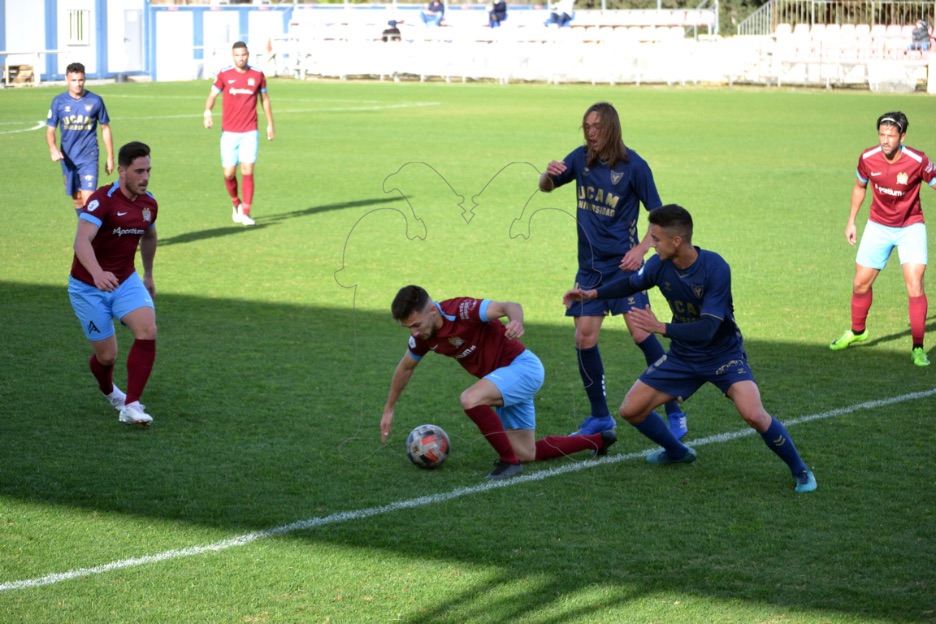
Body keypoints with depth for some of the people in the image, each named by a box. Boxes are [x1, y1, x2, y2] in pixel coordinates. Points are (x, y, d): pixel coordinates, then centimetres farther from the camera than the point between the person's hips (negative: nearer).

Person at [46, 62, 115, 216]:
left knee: (88, 199, -15)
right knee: (76, 200, 12)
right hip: (68, 158, 3)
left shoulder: (95, 100, -4)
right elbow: (50, 130, 2)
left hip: (89, 158, -3)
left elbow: (105, 129, 6)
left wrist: (110, 157, 7)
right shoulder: (58, 102, -1)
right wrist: (53, 148, -19)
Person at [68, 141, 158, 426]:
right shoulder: (102, 200, -23)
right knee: (107, 355, 1)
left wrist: (148, 275, 32)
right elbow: (82, 240, -38)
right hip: (88, 288, -5)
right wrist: (97, 273, -55)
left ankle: (131, 407, -15)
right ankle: (108, 391, 40)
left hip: (126, 281, 5)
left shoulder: (149, 204, -1)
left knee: (147, 330, -21)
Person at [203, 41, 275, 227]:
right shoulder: (224, 75, 1)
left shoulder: (257, 75, 4)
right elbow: (212, 95, 3)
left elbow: (265, 99, 15)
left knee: (247, 171, -11)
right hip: (229, 132, 0)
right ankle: (236, 203, 26)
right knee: (229, 173, -1)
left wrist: (270, 124, 15)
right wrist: (207, 112, -17)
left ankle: (246, 212, -6)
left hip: (249, 132, 0)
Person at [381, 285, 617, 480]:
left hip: (522, 366, -9)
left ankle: (508, 461, -18)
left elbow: (508, 306, -37)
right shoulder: (421, 335, -4)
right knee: (526, 454, 13)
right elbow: (405, 368, 15)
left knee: (471, 399, -34)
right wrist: (389, 409, 21)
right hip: (506, 379, 9)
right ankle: (597, 440, 30)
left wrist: (516, 320, -60)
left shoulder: (461, 311, -27)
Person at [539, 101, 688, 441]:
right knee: (584, 339, 2)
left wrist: (642, 249, -16)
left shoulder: (633, 165, -9)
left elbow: (659, 214, -4)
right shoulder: (581, 157, 5)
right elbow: (546, 187, 13)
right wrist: (549, 173, -11)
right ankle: (600, 416, 17)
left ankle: (674, 412, -6)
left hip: (623, 262, -5)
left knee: (640, 332, -15)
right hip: (590, 264, 5)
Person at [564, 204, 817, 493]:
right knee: (631, 410, 0)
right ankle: (677, 452, 29)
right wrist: (592, 293, 4)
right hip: (682, 356, 6)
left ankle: (800, 471, -5)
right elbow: (632, 283, 13)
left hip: (723, 353, -6)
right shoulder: (660, 264, -12)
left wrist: (660, 328, -37)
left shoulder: (715, 268, -29)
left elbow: (707, 329, -33)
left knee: (753, 415, -27)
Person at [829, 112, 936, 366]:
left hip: (910, 228, -3)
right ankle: (857, 332, 38)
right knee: (861, 283, 10)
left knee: (915, 286, -16)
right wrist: (851, 220, 11)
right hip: (878, 226, 3)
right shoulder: (867, 158, -13)